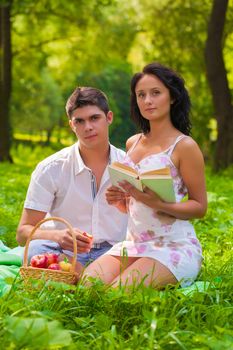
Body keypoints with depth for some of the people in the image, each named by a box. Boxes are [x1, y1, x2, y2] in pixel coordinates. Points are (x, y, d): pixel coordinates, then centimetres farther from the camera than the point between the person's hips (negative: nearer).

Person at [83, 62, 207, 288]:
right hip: (133, 244, 5)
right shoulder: (132, 143, 14)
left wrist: (157, 203, -21)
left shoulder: (184, 146, -5)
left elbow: (199, 207, -6)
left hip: (175, 246, -5)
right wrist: (118, 199, -1)